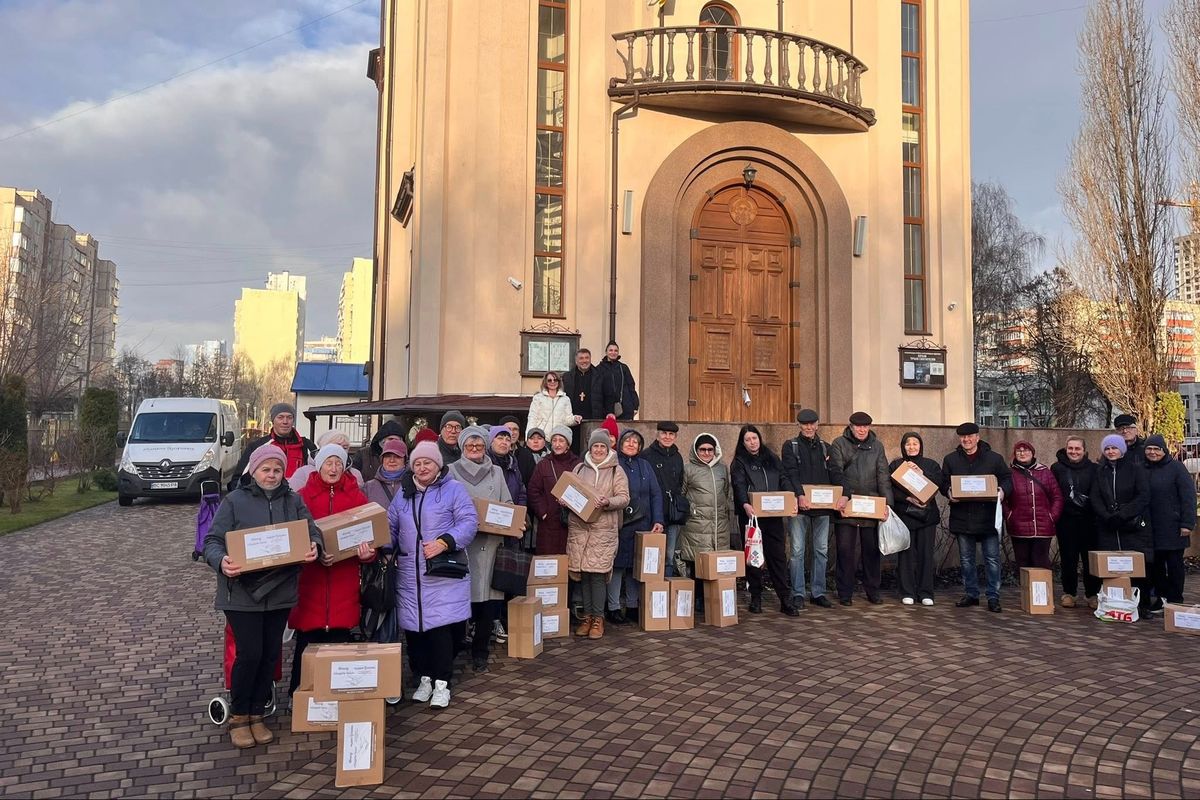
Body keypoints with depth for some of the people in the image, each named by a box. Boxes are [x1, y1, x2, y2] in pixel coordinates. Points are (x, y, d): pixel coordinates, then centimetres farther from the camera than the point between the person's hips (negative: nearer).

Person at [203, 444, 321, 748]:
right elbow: (212, 541, -5)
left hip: (281, 592, 4)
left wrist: (314, 546, -21)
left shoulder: (293, 501, 8)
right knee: (250, 653, -6)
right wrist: (221, 561, -26)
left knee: (270, 654, 9)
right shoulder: (235, 501, -3)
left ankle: (256, 715, 26)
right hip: (242, 592, -4)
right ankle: (238, 717, 16)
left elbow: (312, 530, 2)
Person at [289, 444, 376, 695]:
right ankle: (299, 692, 17)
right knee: (308, 638, 2)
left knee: (340, 638, 5)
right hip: (310, 580, -1)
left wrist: (368, 551, -16)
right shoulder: (303, 496, 3)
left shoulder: (356, 496, 8)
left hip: (344, 581, 1)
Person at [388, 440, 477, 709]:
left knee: (440, 626, -6)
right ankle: (424, 679, 23)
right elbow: (391, 526, 17)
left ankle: (441, 684, 7)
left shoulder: (453, 489, 0)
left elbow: (469, 522, -9)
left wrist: (444, 543, -21)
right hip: (409, 575, 5)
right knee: (413, 628, 6)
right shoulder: (403, 493, 15)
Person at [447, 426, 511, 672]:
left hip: (490, 542, 2)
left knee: (487, 598, 1)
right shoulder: (452, 471, 6)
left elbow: (508, 504, 17)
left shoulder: (496, 472, 16)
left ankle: (480, 653, 13)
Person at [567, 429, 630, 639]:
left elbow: (624, 498, -1)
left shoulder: (616, 471, 5)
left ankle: (598, 618, 6)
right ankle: (587, 616, 16)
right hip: (578, 527, 3)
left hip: (604, 529, -3)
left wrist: (608, 502, -19)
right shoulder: (579, 469, 13)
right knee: (582, 572, 4)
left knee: (598, 572, -5)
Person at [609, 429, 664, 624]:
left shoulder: (645, 466, 12)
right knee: (617, 564, -2)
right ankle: (614, 608, 7)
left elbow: (656, 494, 9)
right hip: (618, 523, -4)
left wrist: (658, 520, -1)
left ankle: (632, 606, 18)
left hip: (641, 523, 4)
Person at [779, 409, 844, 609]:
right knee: (797, 551, -3)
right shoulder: (790, 446, 2)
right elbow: (791, 473, -11)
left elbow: (835, 473, 5)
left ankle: (818, 593, 16)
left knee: (822, 551, 7)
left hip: (822, 506, 4)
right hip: (799, 505, -4)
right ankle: (798, 594, 4)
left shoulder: (825, 447, 14)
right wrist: (800, 495, -26)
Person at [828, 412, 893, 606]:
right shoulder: (839, 444, 1)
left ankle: (873, 591, 20)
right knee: (845, 550, 1)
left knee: (872, 550, 9)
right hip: (846, 504, -2)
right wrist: (843, 495, -21)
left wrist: (887, 502, -6)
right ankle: (845, 593, 9)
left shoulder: (877, 446, 9)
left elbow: (883, 476, 4)